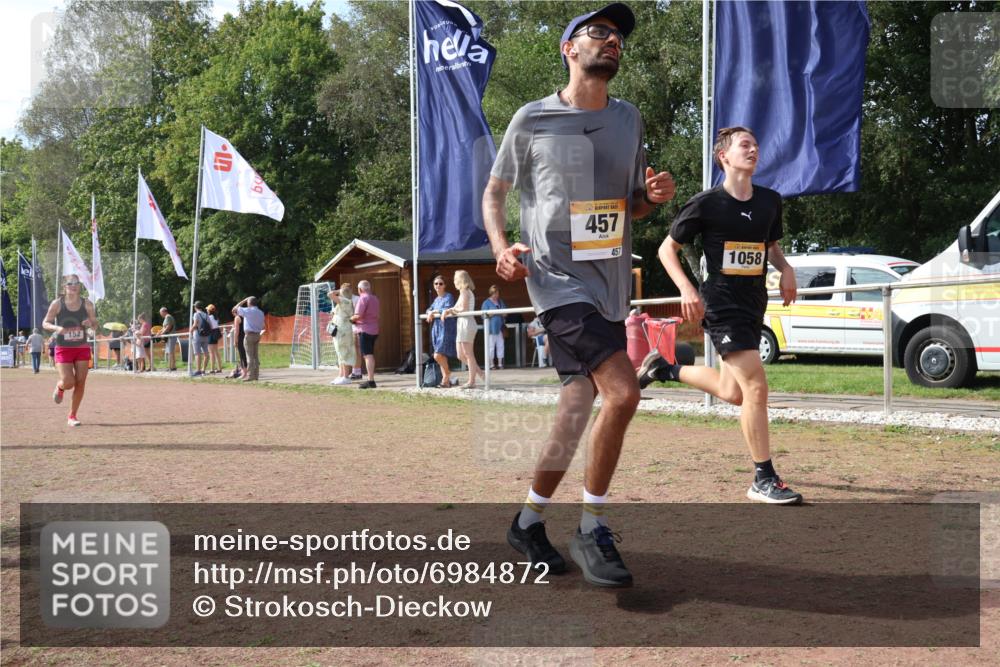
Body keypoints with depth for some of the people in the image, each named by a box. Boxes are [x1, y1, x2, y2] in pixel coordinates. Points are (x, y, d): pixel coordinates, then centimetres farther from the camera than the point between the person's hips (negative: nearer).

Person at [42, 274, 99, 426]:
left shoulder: (87, 304, -1)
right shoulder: (57, 304, -6)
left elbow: (95, 326, 7)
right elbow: (45, 323, -1)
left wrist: (90, 324, -16)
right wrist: (56, 328, -22)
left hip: (82, 348, 2)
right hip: (63, 349, -2)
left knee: (80, 383, -2)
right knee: (68, 382, -13)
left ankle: (72, 416, 13)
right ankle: (59, 388, 26)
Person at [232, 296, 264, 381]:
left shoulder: (248, 311, -10)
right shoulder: (261, 313, 10)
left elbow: (235, 308, 1)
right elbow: (262, 326, 12)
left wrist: (244, 300, 7)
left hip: (249, 335, -7)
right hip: (257, 335, 7)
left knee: (250, 356, -6)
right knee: (256, 356, 9)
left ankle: (250, 376, -7)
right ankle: (256, 375, 10)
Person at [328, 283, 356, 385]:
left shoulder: (345, 301, -16)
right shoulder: (346, 302, 13)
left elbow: (331, 294, -22)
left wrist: (338, 291, -7)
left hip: (343, 331, -10)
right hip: (339, 331, 10)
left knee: (344, 355, -6)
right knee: (341, 355, 12)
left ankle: (346, 377, -4)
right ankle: (341, 376, 17)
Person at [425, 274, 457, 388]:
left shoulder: (449, 297, -6)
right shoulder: (436, 299, 18)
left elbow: (447, 310, -19)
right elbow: (429, 310, 16)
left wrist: (434, 312, -8)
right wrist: (430, 313, -8)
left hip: (446, 329, -8)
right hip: (436, 329, 8)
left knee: (438, 355, -13)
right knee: (441, 357, 8)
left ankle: (447, 378, 3)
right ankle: (446, 379, 14)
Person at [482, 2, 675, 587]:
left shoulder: (629, 120, 13)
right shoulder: (532, 120, 0)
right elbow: (495, 192, 8)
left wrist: (654, 197, -2)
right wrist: (501, 247, -10)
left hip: (611, 283, 6)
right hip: (558, 278, -6)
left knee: (576, 415, 8)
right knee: (622, 392, -22)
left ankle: (530, 520, 26)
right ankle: (593, 529, -7)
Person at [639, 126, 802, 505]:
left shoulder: (770, 201, 7)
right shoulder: (706, 204, -9)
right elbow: (667, 248, -1)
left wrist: (785, 269, 2)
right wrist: (686, 289, -15)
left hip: (753, 305, 7)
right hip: (722, 306, -7)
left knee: (734, 393, 15)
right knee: (755, 385, -15)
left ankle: (665, 369, 38)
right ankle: (764, 480, -6)